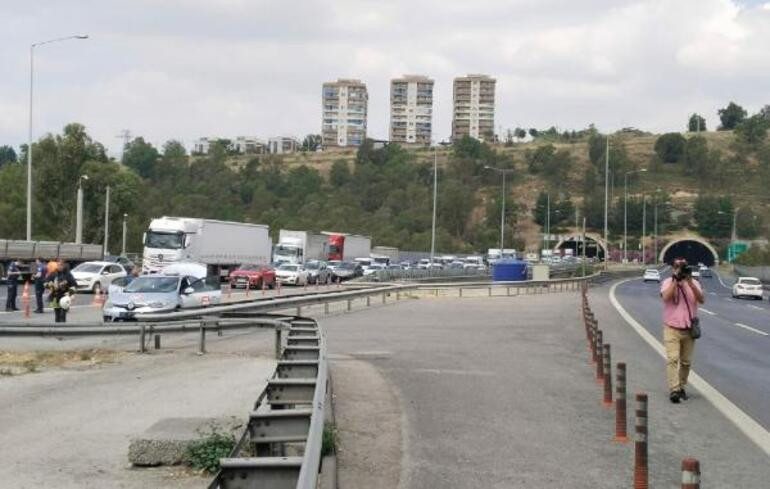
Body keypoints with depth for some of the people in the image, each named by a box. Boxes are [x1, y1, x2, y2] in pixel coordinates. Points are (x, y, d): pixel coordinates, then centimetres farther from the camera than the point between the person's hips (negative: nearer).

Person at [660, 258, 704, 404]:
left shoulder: (694, 283, 6)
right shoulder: (668, 283, 0)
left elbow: (701, 299, -11)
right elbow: (666, 297, -19)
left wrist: (690, 282, -20)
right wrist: (676, 280, -20)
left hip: (689, 329, 3)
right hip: (672, 328, -3)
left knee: (686, 362, 8)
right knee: (672, 359, -15)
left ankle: (681, 387, 23)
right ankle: (674, 390, -21)